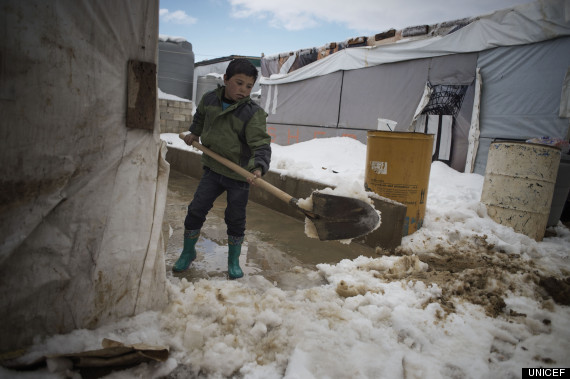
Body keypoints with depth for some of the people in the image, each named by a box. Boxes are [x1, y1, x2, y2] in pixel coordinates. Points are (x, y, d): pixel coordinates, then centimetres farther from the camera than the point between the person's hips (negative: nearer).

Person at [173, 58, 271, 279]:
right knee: (196, 211, 4)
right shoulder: (209, 99, -2)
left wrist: (259, 167, -43)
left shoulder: (253, 113, -17)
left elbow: (262, 144, -28)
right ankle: (188, 252, 27)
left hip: (239, 175, -3)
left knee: (235, 220, 5)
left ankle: (233, 262, 26)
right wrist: (195, 132, 25)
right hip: (213, 169, 4)